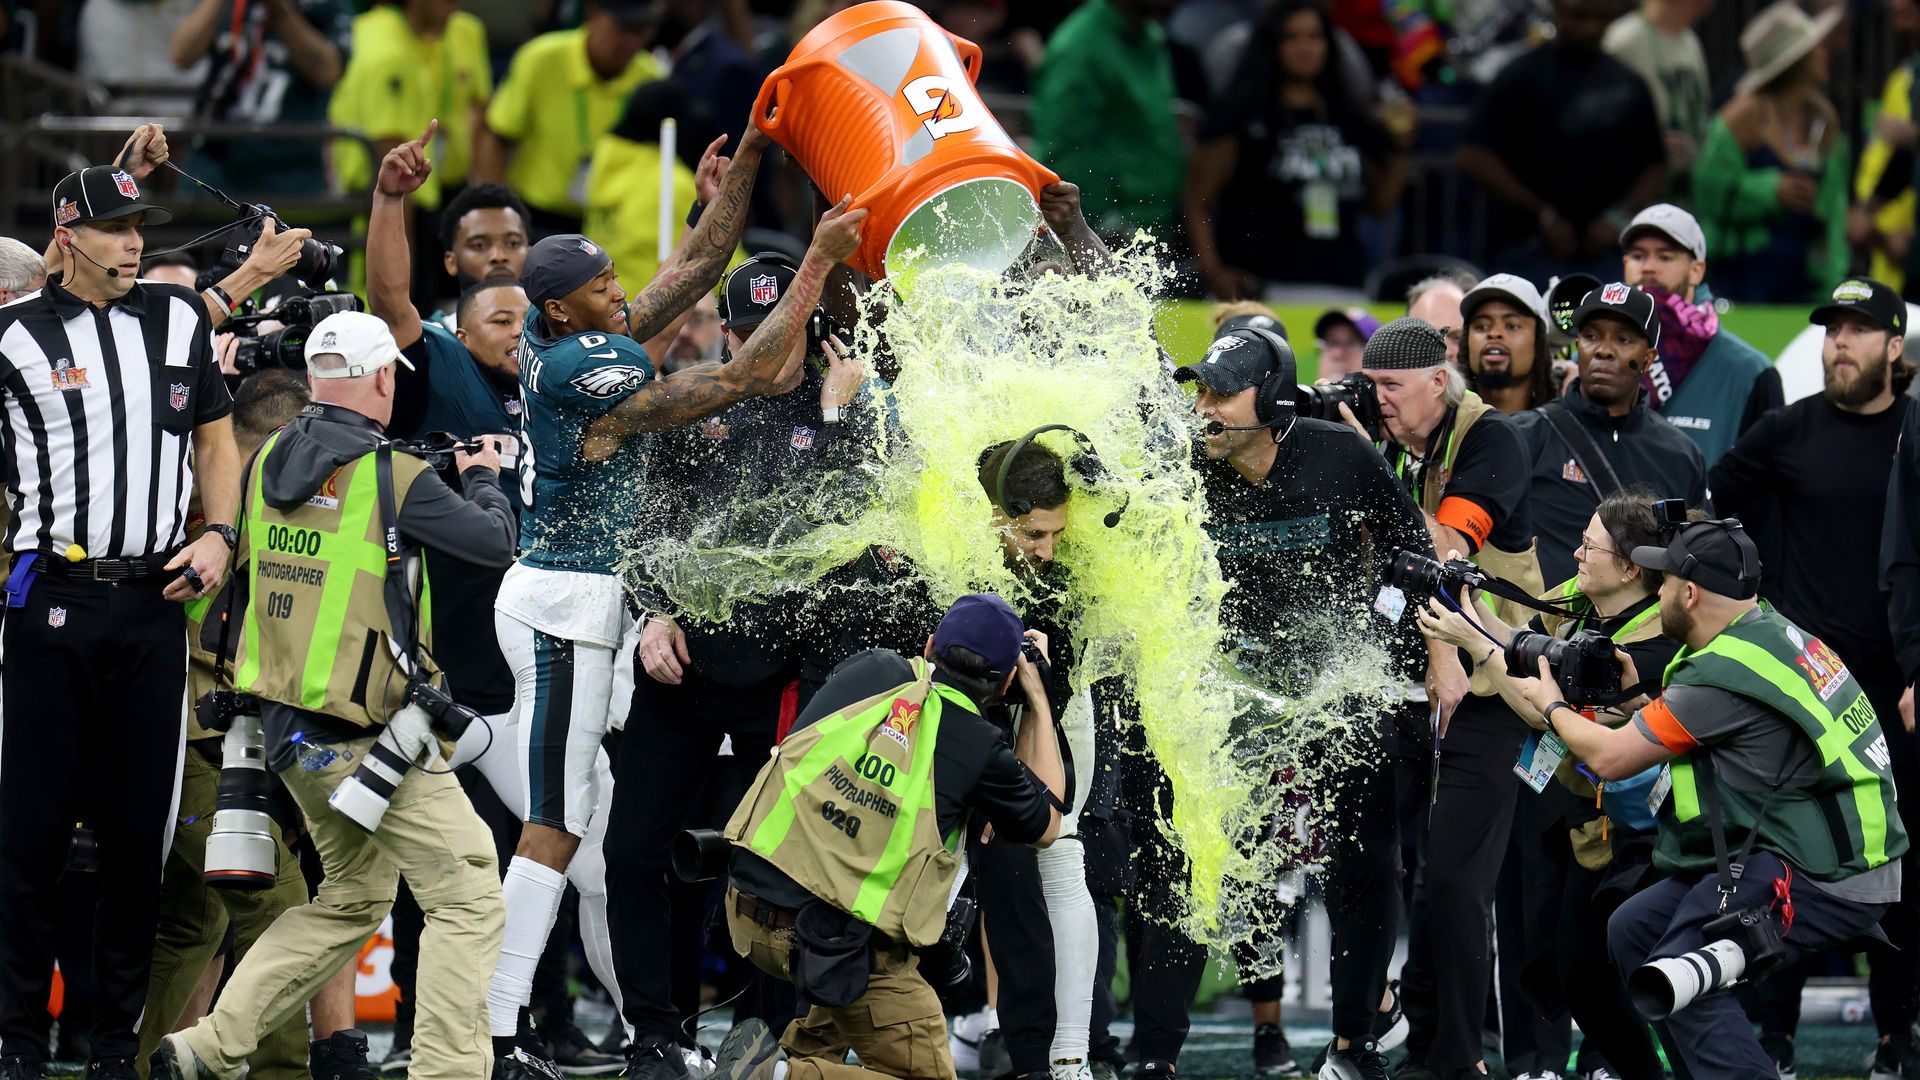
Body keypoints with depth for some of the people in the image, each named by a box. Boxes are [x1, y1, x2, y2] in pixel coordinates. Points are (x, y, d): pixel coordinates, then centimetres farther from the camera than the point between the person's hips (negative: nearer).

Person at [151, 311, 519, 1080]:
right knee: (468, 897, -3)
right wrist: (483, 479, 17)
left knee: (353, 897, 22)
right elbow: (496, 543, -6)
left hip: (288, 723, 8)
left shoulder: (267, 463, 5)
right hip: (371, 739, -8)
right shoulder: (396, 479, -14)